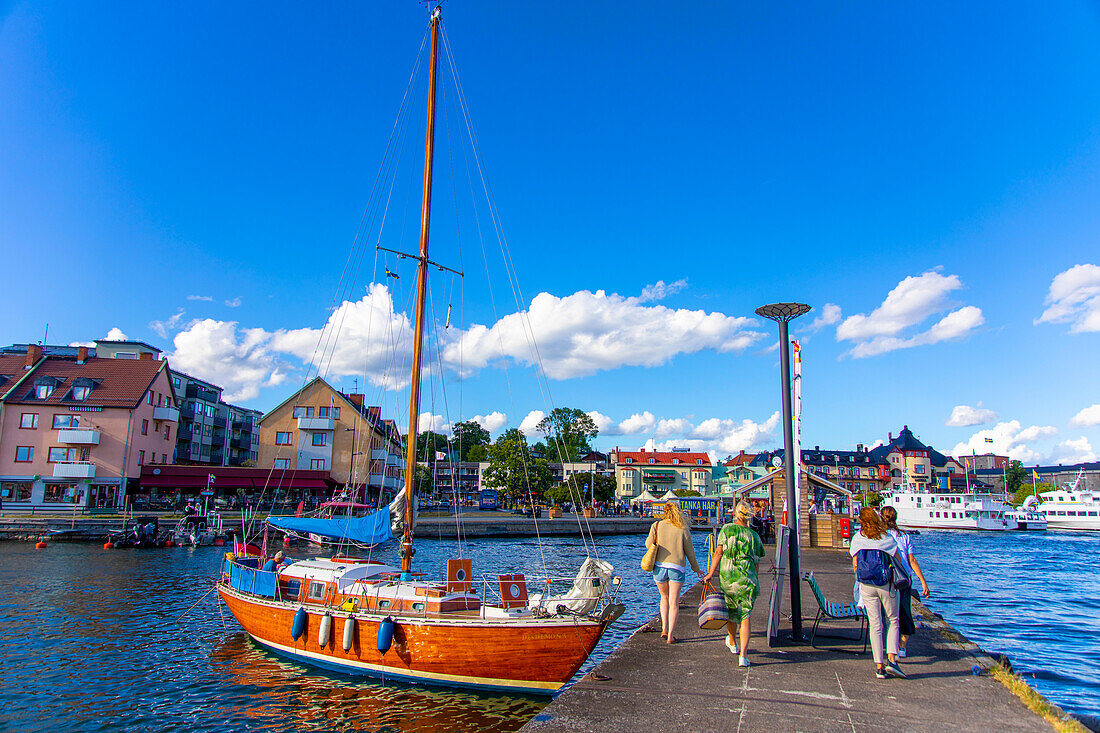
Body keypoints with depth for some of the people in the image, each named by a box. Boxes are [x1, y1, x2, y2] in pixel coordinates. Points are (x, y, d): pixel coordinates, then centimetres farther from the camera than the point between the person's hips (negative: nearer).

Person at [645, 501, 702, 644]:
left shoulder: (657, 525, 0)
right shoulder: (683, 530, -1)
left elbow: (649, 544, 1)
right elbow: (689, 551, 4)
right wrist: (696, 568, 18)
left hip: (659, 566, 2)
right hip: (677, 568, -1)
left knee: (664, 598, 21)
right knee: (674, 602, 4)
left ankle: (664, 629, 14)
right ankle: (670, 636, 1)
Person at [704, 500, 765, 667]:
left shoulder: (727, 529, -2)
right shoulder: (754, 536, 4)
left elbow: (718, 552, -8)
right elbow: (756, 562, 9)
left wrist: (710, 573, -6)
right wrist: (755, 583, 21)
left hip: (726, 577, 0)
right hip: (747, 581, 0)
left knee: (731, 612, 19)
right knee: (745, 617, 3)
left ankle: (732, 644, 41)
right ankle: (743, 655, -7)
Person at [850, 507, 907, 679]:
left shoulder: (857, 538, 1)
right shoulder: (887, 537, -3)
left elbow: (855, 565, 0)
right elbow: (898, 561, -2)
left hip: (867, 585, 1)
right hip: (887, 584, -1)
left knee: (875, 625, 6)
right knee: (893, 621, 14)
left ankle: (879, 666, 6)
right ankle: (892, 659, -1)